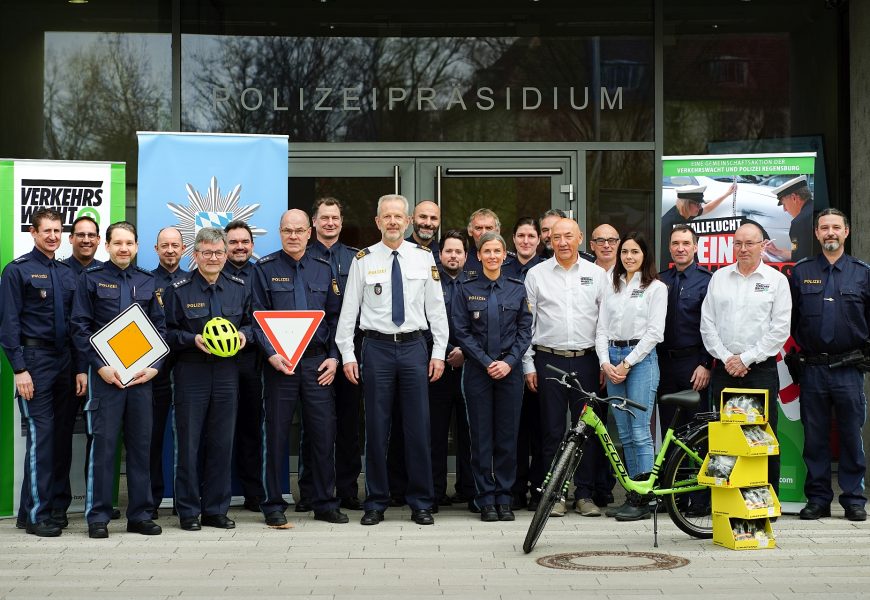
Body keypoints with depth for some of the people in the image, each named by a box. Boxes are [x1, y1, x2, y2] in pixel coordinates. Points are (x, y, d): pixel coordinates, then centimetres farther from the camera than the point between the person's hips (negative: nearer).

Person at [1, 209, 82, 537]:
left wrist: (80, 368, 11)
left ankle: (54, 504, 13)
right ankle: (35, 514, -3)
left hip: (65, 362, 6)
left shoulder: (67, 274, 15)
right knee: (41, 434, -9)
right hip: (35, 360, -6)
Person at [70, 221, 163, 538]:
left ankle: (140, 514, 14)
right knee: (103, 444, -4)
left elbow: (159, 328, 13)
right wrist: (100, 365, -11)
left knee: (141, 444, 6)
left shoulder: (148, 282, 13)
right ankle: (98, 516, 4)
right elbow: (79, 326, -2)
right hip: (105, 373, -3)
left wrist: (154, 366, -2)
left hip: (141, 375, 3)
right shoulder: (91, 278, 4)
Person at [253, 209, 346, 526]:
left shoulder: (323, 269, 11)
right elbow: (258, 317, -2)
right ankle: (273, 505, 11)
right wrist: (272, 354, -15)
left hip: (318, 362, 2)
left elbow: (335, 316, 12)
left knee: (324, 431, 2)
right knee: (276, 433, 2)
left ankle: (324, 502, 14)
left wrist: (333, 357, 1)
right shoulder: (265, 268, 2)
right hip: (280, 362, -2)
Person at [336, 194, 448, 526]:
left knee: (418, 428, 3)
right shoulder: (363, 260, 1)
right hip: (377, 347, -1)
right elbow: (349, 309, 3)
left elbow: (436, 307, 6)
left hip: (414, 347, 1)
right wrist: (347, 355, -1)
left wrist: (439, 352, 2)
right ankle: (376, 503, 15)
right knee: (376, 428, 4)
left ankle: (421, 503, 14)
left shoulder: (423, 257, 4)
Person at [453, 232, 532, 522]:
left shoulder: (517, 289, 7)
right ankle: (486, 500, 8)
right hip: (478, 371, -1)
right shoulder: (466, 289, 2)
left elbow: (525, 330, 5)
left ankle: (504, 498, 11)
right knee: (481, 436, 1)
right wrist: (487, 362, -9)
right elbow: (462, 332, -1)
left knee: (508, 436, 3)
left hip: (510, 370, 1)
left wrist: (509, 362, -8)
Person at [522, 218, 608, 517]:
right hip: (549, 360, -1)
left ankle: (585, 493, 13)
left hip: (586, 360, 1)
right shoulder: (536, 274, 4)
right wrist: (528, 365, 0)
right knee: (552, 430, 1)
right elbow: (526, 322, 5)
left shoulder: (596, 274, 7)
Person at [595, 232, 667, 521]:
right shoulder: (612, 287, 15)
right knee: (624, 433, 6)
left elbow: (654, 332, -7)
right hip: (612, 359, 5)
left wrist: (627, 363, -11)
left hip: (641, 358, -5)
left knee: (639, 432, -10)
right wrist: (605, 362, -4)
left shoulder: (656, 288, 0)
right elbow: (602, 329, 11)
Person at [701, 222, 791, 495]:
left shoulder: (776, 280, 2)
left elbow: (780, 330, -4)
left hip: (761, 371, -3)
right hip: (724, 370, 3)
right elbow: (707, 324, 8)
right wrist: (726, 358, -4)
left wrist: (746, 358, -9)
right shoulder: (719, 277, 11)